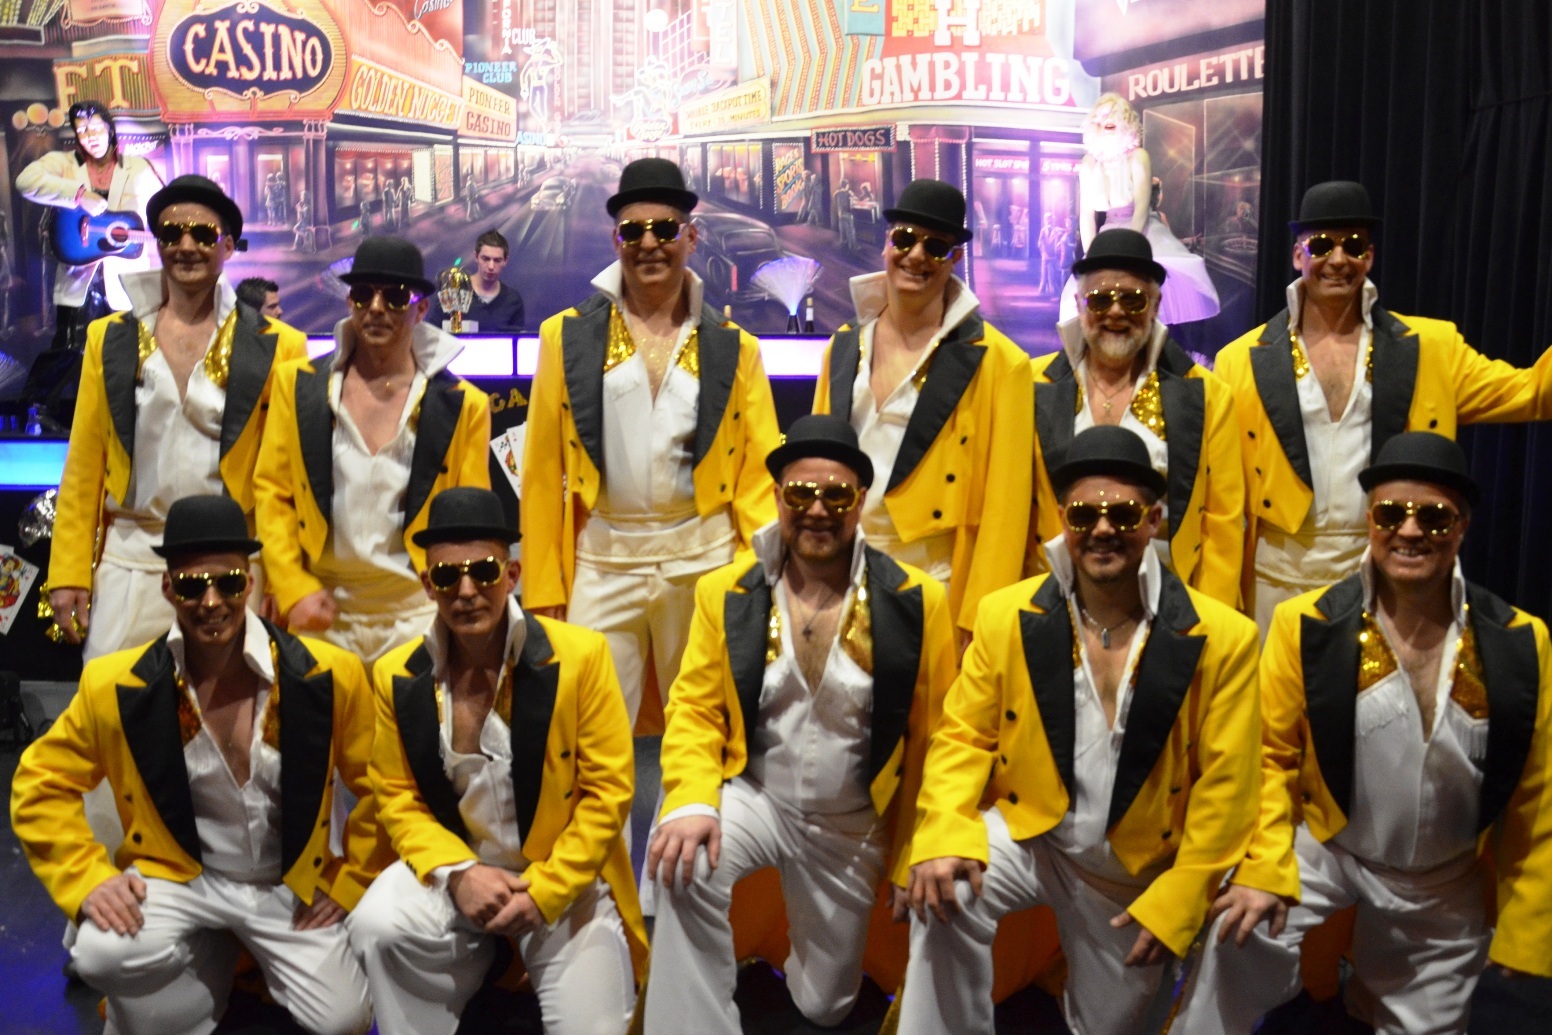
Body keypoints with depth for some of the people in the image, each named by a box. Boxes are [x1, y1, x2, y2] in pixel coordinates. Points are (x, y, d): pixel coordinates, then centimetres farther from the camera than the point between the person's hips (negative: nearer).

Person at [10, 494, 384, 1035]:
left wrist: (349, 883, -4)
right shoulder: (116, 685, -13)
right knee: (102, 953, -29)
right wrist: (87, 880, -11)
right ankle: (207, 955, 5)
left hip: (294, 885, 0)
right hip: (179, 879, 0)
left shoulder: (329, 675, -16)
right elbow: (41, 784, 0)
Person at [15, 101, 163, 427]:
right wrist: (79, 194, -24)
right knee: (69, 354, 1)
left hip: (126, 282, 0)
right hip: (78, 281, 0)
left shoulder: (138, 168, 8)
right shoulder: (64, 162, 5)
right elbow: (26, 180, -15)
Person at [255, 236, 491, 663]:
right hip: (323, 613, 1)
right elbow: (271, 492, 6)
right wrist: (293, 590, -4)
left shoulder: (462, 406, 0)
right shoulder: (298, 384, 5)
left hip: (418, 613, -1)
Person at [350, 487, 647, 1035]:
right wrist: (457, 872, -15)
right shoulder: (397, 675, -3)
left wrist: (542, 892, -17)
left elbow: (608, 791, -11)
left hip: (566, 879, -2)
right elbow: (397, 799, 3)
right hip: (456, 870, 2)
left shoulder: (580, 655, -14)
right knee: (375, 927, -25)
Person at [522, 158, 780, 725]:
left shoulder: (734, 347, 5)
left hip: (704, 560, 1)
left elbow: (758, 472, 2)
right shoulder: (567, 336, 3)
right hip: (601, 562, 0)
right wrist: (542, 590, -1)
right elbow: (542, 473, 3)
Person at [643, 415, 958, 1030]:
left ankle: (811, 953, 50)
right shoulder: (726, 592, -7)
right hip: (754, 796, 0)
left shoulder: (915, 601, -11)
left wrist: (914, 855, -3)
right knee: (684, 863, -34)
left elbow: (934, 737, -5)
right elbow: (694, 708, -8)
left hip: (852, 824, 1)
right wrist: (692, 803, -27)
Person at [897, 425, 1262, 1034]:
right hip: (1028, 837, 0)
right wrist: (944, 834, -22)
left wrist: (1178, 900, -12)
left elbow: (1223, 783, -9)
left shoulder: (1221, 638, -13)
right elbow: (964, 736, -5)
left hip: (1138, 867, 1)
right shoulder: (1007, 615, -8)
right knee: (946, 890, -30)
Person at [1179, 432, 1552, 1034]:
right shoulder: (1306, 624, -15)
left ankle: (1377, 985, 48)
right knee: (1238, 938, -24)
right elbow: (1271, 754, -7)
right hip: (1326, 848, -2)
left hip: (1449, 883, 2)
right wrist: (1264, 869, -18)